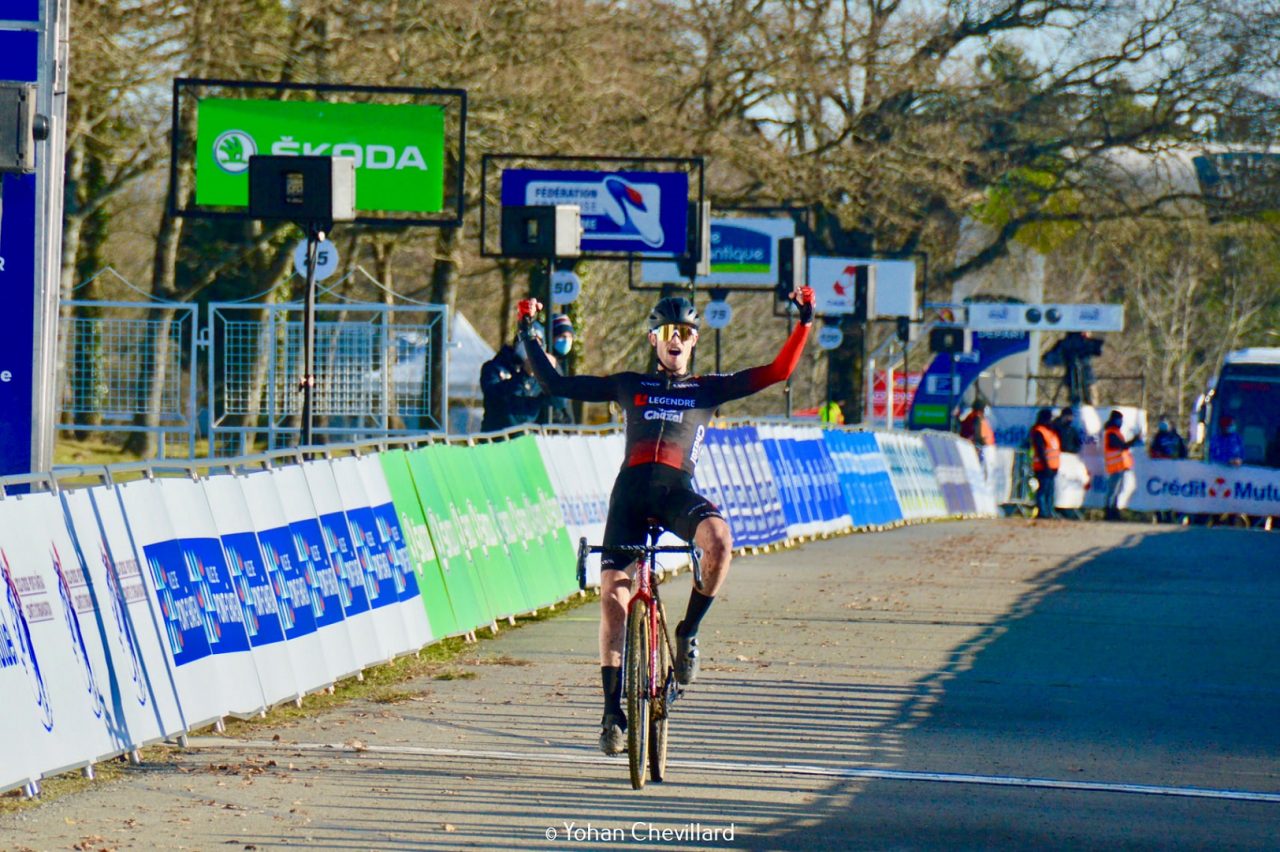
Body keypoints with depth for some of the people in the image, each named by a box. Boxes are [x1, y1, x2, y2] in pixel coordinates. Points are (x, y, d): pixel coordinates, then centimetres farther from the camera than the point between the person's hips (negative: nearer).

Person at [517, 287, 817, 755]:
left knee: (718, 539, -34)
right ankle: (612, 711, -1)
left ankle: (688, 632, -10)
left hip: (677, 491, -1)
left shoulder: (708, 388, 21)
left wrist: (804, 321, 5)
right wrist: (530, 335, 20)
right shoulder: (630, 385, 23)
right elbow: (556, 384, 24)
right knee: (613, 593, -9)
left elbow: (777, 371, 13)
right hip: (631, 488, 1)